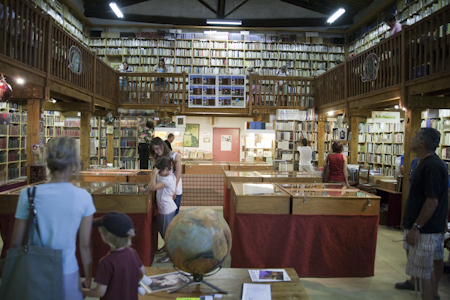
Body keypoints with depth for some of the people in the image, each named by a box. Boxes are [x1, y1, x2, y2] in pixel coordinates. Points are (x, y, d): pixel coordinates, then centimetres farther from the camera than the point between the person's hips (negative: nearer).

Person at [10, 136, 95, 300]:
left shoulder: (29, 195, -10)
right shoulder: (83, 197, -12)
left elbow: (15, 242, -1)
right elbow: (85, 245, -6)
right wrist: (88, 278, 8)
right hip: (67, 274, -1)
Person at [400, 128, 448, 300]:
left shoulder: (432, 166, -20)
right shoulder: (424, 163, 12)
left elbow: (432, 201, -24)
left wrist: (416, 227, -21)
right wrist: (411, 225, 21)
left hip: (425, 230, -10)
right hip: (422, 228, 10)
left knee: (423, 273, -2)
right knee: (425, 271, 18)